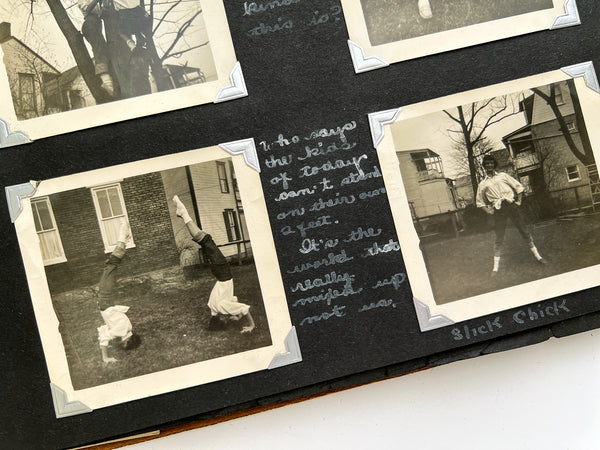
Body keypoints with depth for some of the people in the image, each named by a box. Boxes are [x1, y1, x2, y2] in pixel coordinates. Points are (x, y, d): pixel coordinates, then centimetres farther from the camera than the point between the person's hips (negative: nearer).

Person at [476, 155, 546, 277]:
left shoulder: (503, 175, 12)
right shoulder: (482, 184, 13)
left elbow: (518, 187, 13)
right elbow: (479, 202, 18)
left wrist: (518, 202, 4)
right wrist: (490, 211, 5)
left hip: (511, 205, 0)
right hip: (498, 210, 0)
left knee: (524, 231, 2)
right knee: (499, 238, -2)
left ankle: (538, 256, 11)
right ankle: (495, 267, 4)